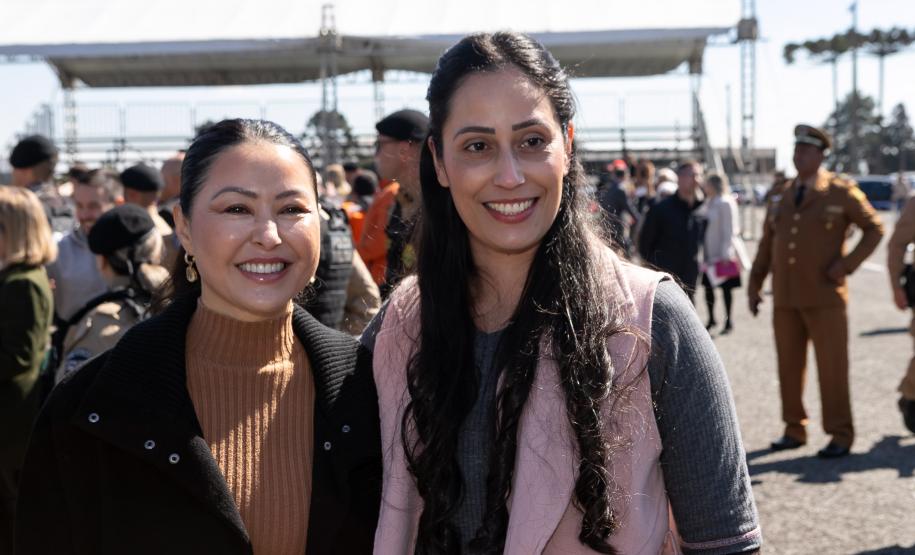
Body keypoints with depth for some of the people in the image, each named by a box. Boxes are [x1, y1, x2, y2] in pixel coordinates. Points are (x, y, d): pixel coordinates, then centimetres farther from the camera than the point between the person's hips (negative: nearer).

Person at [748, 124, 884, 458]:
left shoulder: (841, 192, -3)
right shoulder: (781, 198, 10)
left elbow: (874, 229, 1)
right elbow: (767, 244, 14)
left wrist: (847, 264, -10)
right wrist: (754, 285, 8)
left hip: (825, 296, -4)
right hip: (785, 298, 5)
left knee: (832, 367, -2)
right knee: (789, 366, 8)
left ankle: (841, 436, 8)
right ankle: (795, 430, 19)